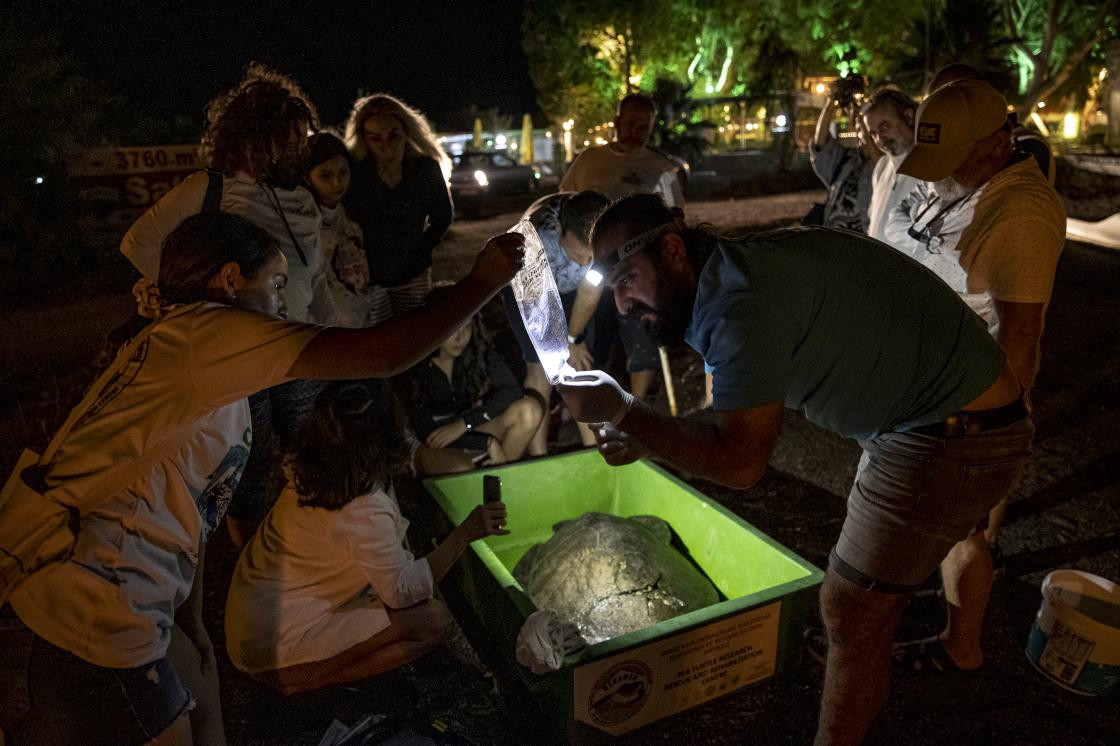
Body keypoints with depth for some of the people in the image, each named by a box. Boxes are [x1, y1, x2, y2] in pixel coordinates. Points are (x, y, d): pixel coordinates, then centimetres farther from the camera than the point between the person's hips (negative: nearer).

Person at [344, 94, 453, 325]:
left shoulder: (426, 169, -11)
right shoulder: (352, 173, -18)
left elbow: (442, 216, 5)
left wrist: (423, 250, 0)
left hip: (414, 273, 2)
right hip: (367, 277, -2)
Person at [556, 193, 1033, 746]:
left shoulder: (745, 300, -27)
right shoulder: (734, 280, 4)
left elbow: (738, 462, -27)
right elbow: (743, 418, 12)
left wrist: (619, 410, -20)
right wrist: (646, 437, 3)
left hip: (959, 433, -10)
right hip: (932, 415, 10)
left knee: (851, 608, 2)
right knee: (869, 589, 27)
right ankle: (870, 679, 52)